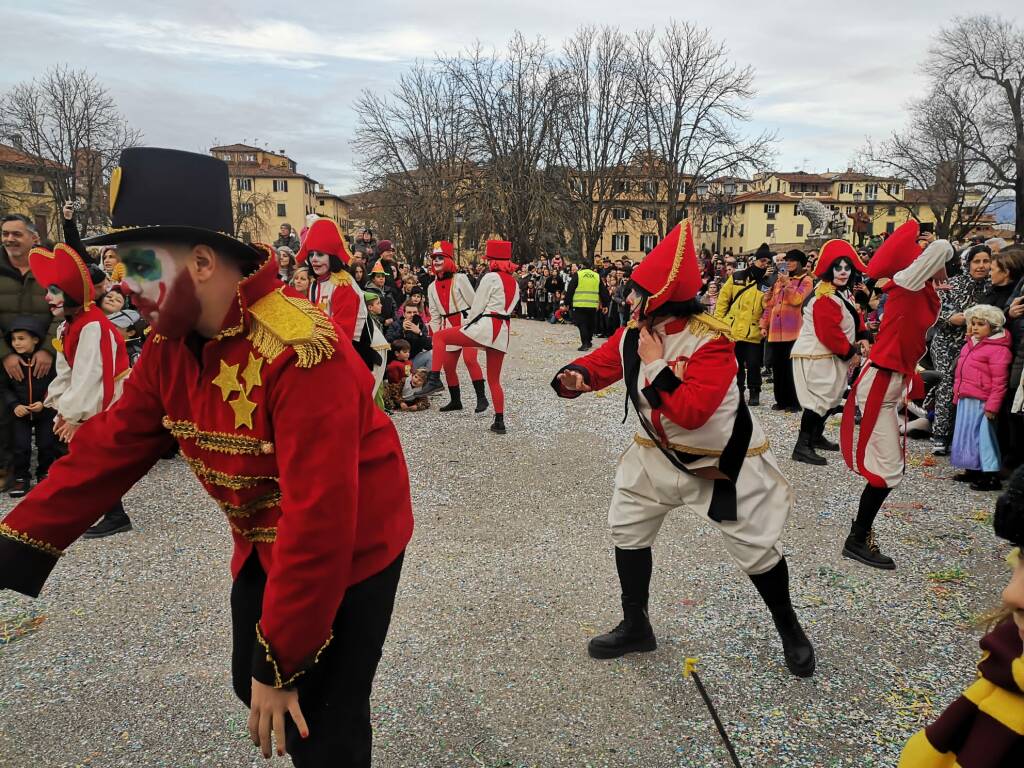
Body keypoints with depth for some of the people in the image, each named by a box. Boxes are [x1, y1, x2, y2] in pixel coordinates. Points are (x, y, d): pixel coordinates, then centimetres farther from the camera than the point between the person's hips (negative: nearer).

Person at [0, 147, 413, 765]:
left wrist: (280, 662, -23)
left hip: (352, 552, -7)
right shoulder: (171, 343, -5)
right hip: (264, 548, 8)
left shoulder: (301, 354, -32)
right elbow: (110, 447, 0)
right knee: (252, 685, 24)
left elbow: (320, 518, -32)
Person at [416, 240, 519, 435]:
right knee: (494, 379, 15)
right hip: (503, 332, 7)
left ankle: (434, 379, -11)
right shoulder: (514, 282, 19)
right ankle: (499, 422, 14)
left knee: (440, 337, 4)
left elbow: (477, 307, -5)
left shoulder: (491, 277, -4)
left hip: (485, 326, -7)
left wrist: (465, 327, 9)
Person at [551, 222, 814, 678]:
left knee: (757, 549, 7)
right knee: (627, 528, 10)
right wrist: (574, 377, -19)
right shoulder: (631, 335, -8)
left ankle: (790, 631, 35)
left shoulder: (711, 341, -29)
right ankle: (635, 627, 29)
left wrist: (655, 363, -30)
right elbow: (599, 364, 4)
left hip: (723, 460, -6)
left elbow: (690, 412, -37)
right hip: (658, 453, 6)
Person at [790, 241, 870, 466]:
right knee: (820, 398, -14)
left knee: (829, 397, 19)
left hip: (829, 356, 11)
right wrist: (850, 351, -13)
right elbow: (829, 332, -24)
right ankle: (802, 446, -14)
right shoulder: (825, 297, -21)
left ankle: (816, 436, 33)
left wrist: (863, 338, -1)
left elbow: (854, 320, 18)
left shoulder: (840, 293, 14)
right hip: (816, 357, -11)